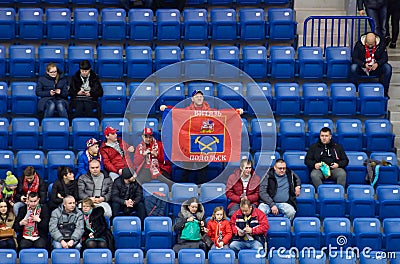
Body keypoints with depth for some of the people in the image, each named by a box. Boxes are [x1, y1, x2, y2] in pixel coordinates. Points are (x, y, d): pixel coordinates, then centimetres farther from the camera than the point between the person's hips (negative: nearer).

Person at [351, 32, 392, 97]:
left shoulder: (381, 45, -7)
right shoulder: (359, 45, -11)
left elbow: (384, 58, -4)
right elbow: (355, 59, -11)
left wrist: (377, 64, -26)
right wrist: (364, 64, -29)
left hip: (376, 67, 1)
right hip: (362, 68, -1)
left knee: (388, 67, -26)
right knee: (353, 67, -33)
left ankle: (384, 90, -14)